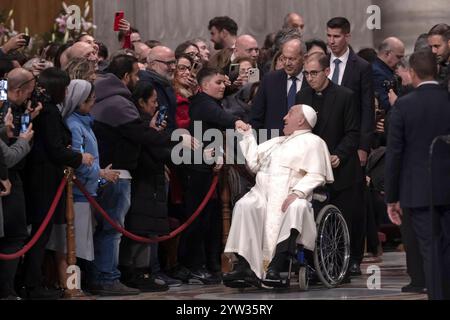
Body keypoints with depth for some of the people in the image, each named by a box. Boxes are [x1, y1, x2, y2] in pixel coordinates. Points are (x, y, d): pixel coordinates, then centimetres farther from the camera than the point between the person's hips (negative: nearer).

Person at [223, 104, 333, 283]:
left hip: (289, 196, -5)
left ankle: (275, 268, -48)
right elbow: (254, 163, 26)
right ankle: (245, 267, -39)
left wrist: (297, 192, -19)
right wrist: (247, 136, 27)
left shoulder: (312, 142, 11)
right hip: (262, 193, 5)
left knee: (297, 208, -39)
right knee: (244, 206, -28)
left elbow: (316, 176, -3)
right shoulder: (276, 142, 33)